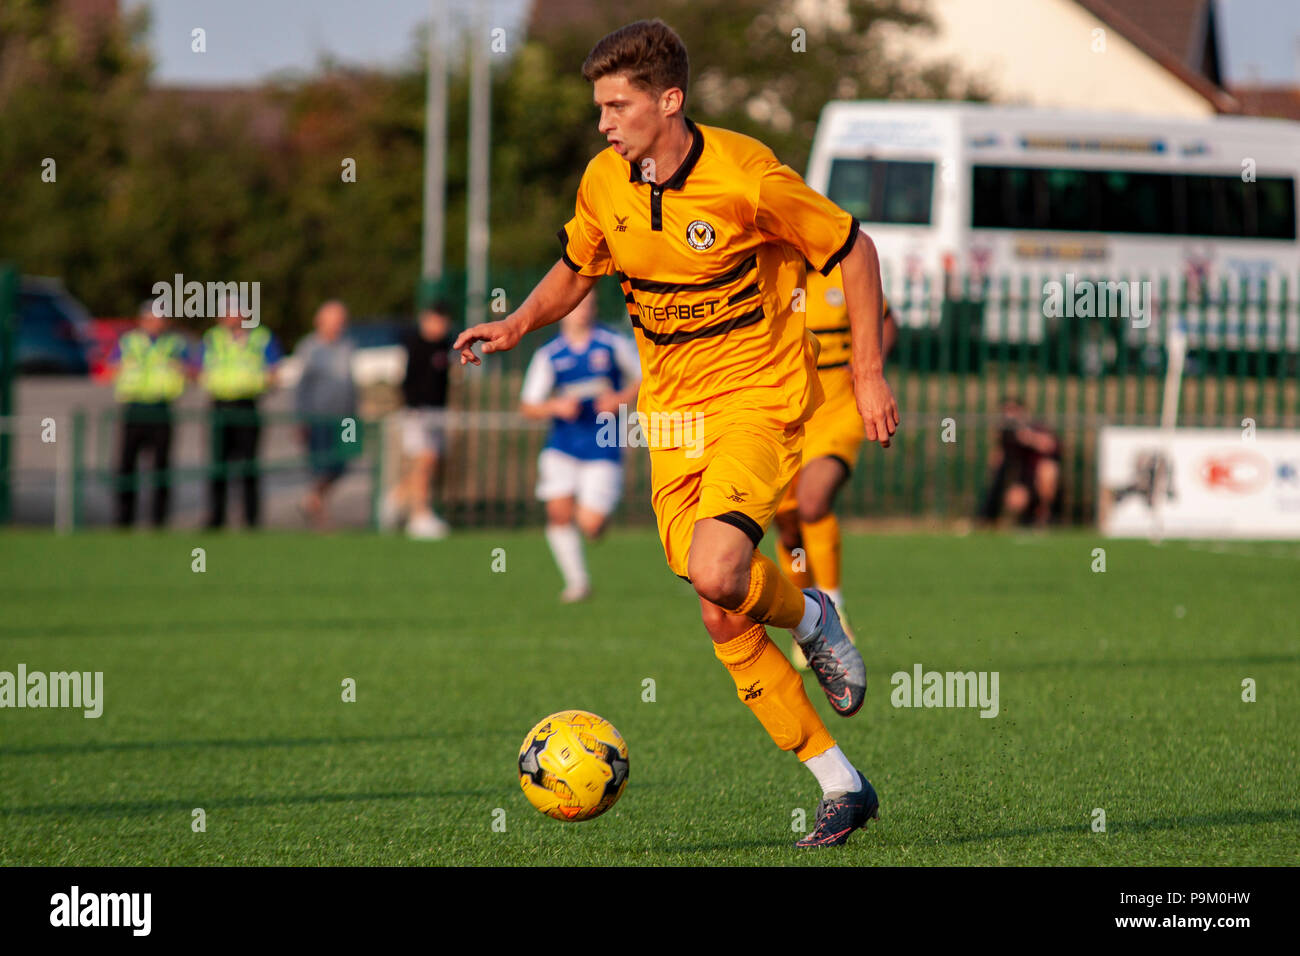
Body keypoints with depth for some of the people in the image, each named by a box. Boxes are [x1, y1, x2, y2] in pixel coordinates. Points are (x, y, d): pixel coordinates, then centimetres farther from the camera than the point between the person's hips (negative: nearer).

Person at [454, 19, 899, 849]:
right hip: (671, 414, 6)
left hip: (758, 398, -6)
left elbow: (854, 249, -7)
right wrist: (519, 325, 0)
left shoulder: (744, 175, -17)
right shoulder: (604, 182, 0)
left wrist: (869, 372, -8)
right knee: (725, 624, 1)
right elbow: (575, 271, 18)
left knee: (715, 575, -29)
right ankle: (842, 787, 12)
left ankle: (810, 618, 6)